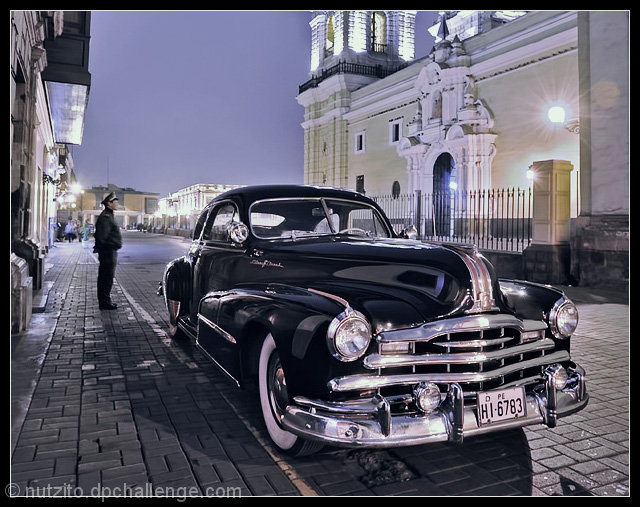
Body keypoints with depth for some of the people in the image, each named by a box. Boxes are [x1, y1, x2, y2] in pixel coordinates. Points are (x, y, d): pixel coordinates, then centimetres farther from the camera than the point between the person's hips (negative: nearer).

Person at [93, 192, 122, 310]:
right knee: (107, 277, -5)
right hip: (108, 251, -11)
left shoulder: (108, 216, 18)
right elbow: (102, 237, -22)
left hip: (110, 252, 11)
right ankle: (105, 302, 0)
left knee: (105, 278, 15)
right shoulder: (105, 217, -16)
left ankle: (104, 301, 23)